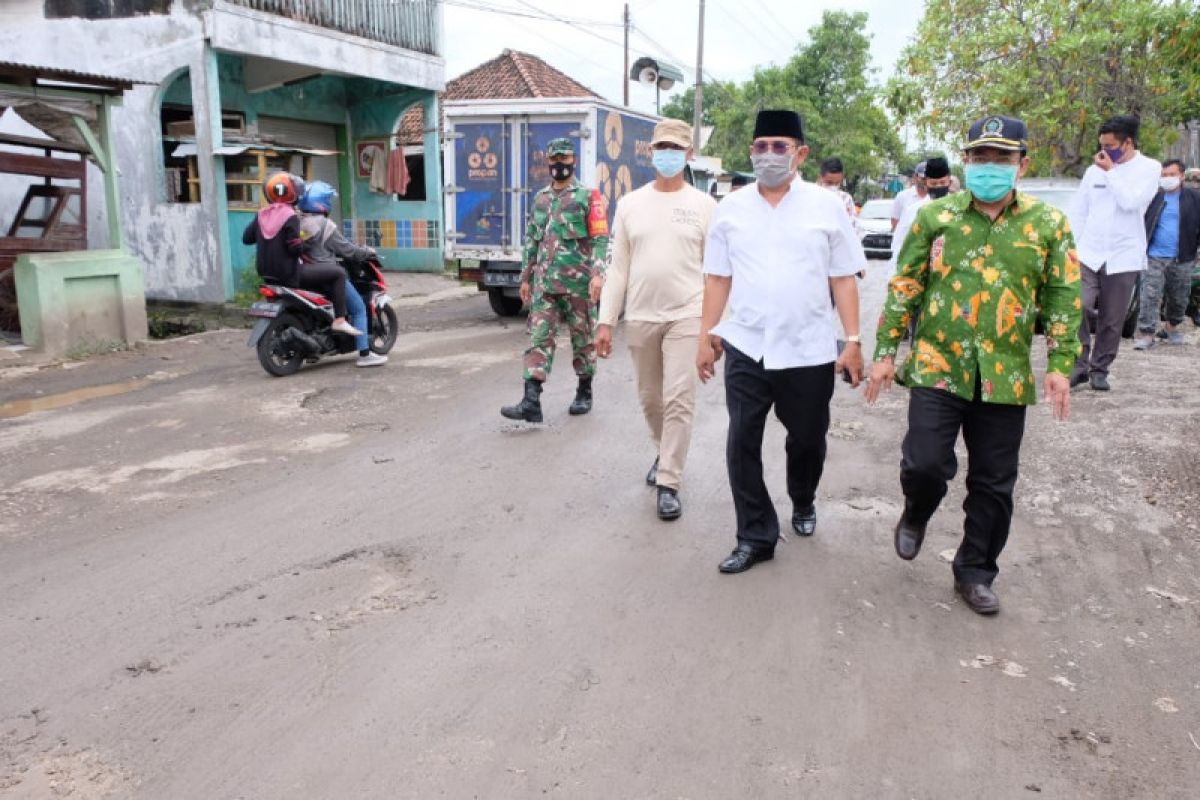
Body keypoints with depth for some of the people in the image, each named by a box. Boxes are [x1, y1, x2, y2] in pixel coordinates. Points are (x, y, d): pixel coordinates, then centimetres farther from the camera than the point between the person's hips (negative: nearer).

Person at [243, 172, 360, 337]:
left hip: (267, 273, 9)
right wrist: (302, 241, 0)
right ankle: (339, 320, -11)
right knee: (338, 272, -5)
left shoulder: (261, 215, 7)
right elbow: (295, 248, -21)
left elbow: (246, 238, 12)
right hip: (288, 274, -9)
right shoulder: (290, 217, -15)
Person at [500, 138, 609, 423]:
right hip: (544, 282, 4)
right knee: (539, 338, -4)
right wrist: (526, 278, 17)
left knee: (583, 338, 8)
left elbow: (600, 238, -9)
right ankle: (531, 402, -8)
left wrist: (597, 273, -21)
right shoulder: (540, 199, 15)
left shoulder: (588, 197, -2)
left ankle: (584, 393, 24)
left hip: (579, 282, -4)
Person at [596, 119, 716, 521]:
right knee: (651, 399, 14)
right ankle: (665, 454, 39)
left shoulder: (704, 205, 1)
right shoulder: (630, 204, 7)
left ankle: (668, 484, 0)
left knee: (679, 399, -7)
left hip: (686, 316, -3)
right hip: (640, 317, 3)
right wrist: (606, 322, 2)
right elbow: (618, 268, 6)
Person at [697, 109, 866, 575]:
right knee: (742, 444, -2)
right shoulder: (730, 209, 5)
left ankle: (802, 504, 43)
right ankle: (755, 537, 12)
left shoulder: (826, 205, 0)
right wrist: (706, 337, 4)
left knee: (807, 439, 14)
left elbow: (843, 279, 1)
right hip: (745, 348, 1)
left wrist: (853, 341, -3)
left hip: (810, 350, 0)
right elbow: (718, 279, 7)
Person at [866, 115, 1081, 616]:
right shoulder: (936, 215, 1)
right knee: (925, 463, -10)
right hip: (937, 366, -1)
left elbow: (1064, 298, 5)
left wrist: (1060, 365, -3)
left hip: (1005, 378, 2)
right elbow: (904, 287, 3)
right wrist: (886, 352, -1)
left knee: (994, 484, 8)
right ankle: (916, 515, 25)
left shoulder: (1048, 223, 4)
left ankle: (974, 572, 26)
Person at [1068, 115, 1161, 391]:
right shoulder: (1094, 170, 10)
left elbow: (1130, 202, -15)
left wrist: (1110, 171, -8)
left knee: (1112, 320, 4)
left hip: (1122, 257, -2)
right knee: (1081, 307, -15)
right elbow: (1078, 212, 14)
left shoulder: (1149, 168, 1)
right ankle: (1080, 364, -2)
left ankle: (1099, 369, 16)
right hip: (1088, 254, 2)